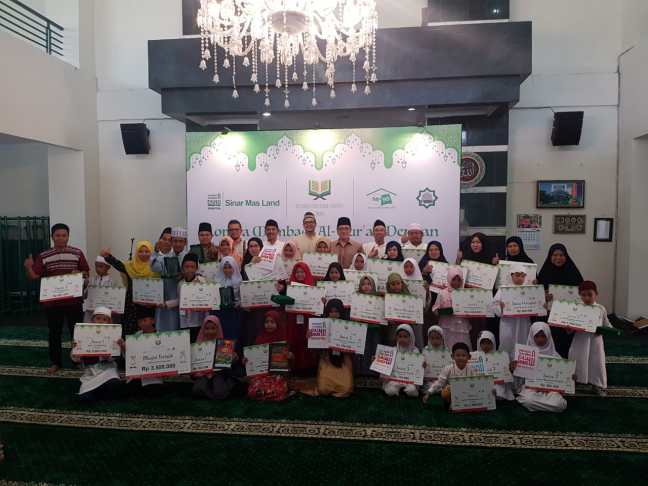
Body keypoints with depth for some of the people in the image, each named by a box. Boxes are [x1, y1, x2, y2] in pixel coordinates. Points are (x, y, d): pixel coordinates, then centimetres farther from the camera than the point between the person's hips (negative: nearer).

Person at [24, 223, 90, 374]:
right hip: (52, 302, 1)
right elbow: (34, 276, -1)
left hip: (74, 301, -1)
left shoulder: (77, 253, 0)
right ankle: (55, 362, 25)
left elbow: (86, 273, 4)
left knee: (76, 331, 7)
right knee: (54, 333, 11)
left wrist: (79, 273, -17)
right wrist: (28, 267, -21)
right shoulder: (43, 256, 1)